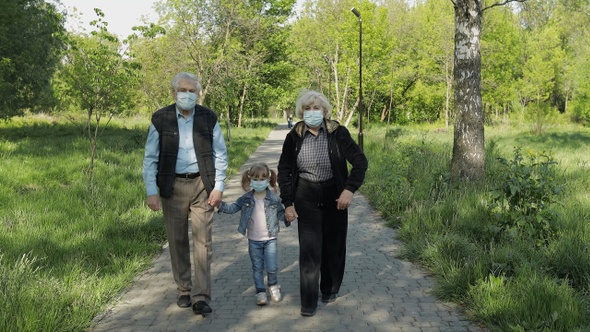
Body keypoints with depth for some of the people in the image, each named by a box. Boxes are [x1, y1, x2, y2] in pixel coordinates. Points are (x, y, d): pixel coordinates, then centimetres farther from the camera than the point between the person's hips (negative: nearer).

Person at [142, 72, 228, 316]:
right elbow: (150, 158, 2)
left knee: (203, 240, -4)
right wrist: (151, 192, -6)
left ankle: (201, 297, 0)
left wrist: (218, 186, -2)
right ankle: (184, 290, 23)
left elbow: (220, 154, 6)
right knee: (177, 241, 8)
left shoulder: (208, 118, 2)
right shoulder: (160, 119, 0)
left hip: (202, 185, 0)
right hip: (173, 186, 0)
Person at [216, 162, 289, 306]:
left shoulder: (274, 198, -5)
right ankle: (260, 291, 22)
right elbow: (234, 207, -2)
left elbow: (281, 213, 2)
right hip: (254, 240, 2)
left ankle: (273, 285, 25)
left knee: (272, 267, -4)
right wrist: (221, 206, -19)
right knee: (257, 268, 10)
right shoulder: (247, 198, -2)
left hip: (270, 239, -1)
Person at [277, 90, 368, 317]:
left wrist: (349, 189, -20)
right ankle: (309, 302, 3)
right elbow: (284, 170, 3)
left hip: (335, 197, 0)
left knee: (334, 246, 11)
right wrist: (288, 202, -3)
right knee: (309, 249, -5)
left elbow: (360, 161, -8)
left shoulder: (338, 133, -9)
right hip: (306, 199, 0)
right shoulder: (294, 136, -4)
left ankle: (330, 290, 33)